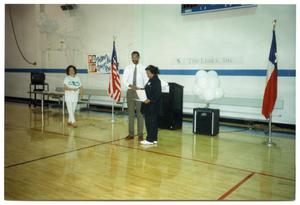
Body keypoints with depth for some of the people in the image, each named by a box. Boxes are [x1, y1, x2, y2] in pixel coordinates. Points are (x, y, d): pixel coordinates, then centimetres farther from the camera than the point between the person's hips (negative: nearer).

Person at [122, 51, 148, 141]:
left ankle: (140, 134, 8)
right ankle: (131, 134, 15)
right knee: (131, 113, 7)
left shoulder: (143, 68, 0)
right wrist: (130, 85, -19)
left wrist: (142, 89, -16)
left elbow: (146, 81, 0)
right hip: (130, 91, 2)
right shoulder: (127, 68, 4)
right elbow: (124, 80, 0)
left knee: (140, 113, 0)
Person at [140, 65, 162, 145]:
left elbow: (157, 94, -21)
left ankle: (150, 139, 0)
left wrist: (149, 100, -25)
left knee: (151, 121, -6)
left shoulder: (156, 81, -13)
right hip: (149, 105, 10)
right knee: (152, 122, 12)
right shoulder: (151, 80, 16)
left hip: (153, 105, -10)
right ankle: (153, 139, 19)